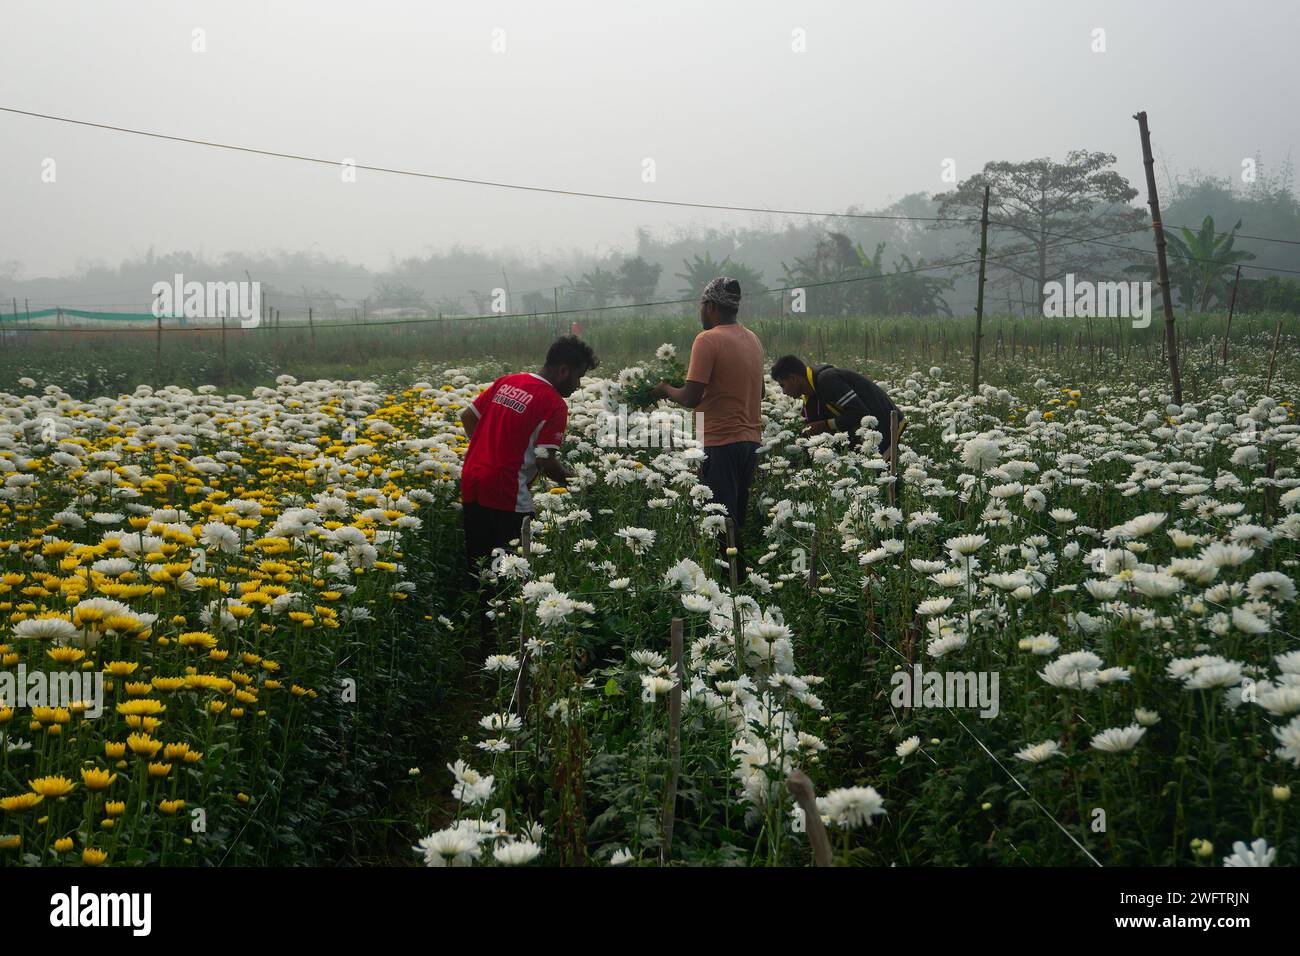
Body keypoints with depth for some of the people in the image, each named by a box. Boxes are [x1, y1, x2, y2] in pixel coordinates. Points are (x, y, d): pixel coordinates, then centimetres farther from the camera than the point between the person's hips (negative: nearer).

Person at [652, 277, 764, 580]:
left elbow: (691, 398, -17)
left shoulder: (708, 340, -13)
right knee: (737, 519, 15)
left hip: (721, 442, -8)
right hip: (750, 439, 8)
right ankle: (741, 577, 17)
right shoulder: (753, 340, 12)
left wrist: (665, 390, 2)